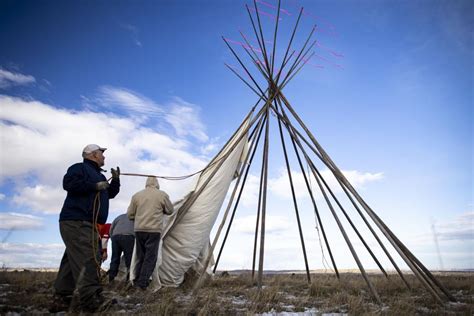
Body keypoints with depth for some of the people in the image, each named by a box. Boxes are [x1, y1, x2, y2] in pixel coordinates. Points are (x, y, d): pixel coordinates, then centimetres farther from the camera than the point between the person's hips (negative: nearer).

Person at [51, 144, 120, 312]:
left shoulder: (99, 175, 27)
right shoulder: (80, 167, -1)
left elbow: (110, 193, 27)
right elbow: (68, 183, -18)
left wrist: (116, 179, 11)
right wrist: (95, 186, -18)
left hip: (88, 224, 10)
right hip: (75, 221, -10)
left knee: (73, 259, 10)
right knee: (86, 259, -17)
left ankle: (61, 299, 15)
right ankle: (91, 300, -21)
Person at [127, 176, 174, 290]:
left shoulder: (136, 195, 8)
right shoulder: (162, 195, 0)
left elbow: (130, 214, 11)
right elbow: (170, 210, 11)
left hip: (139, 229, 4)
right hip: (154, 230, -4)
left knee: (140, 256, 15)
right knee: (150, 257, 2)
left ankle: (137, 280, 20)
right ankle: (143, 282, 1)